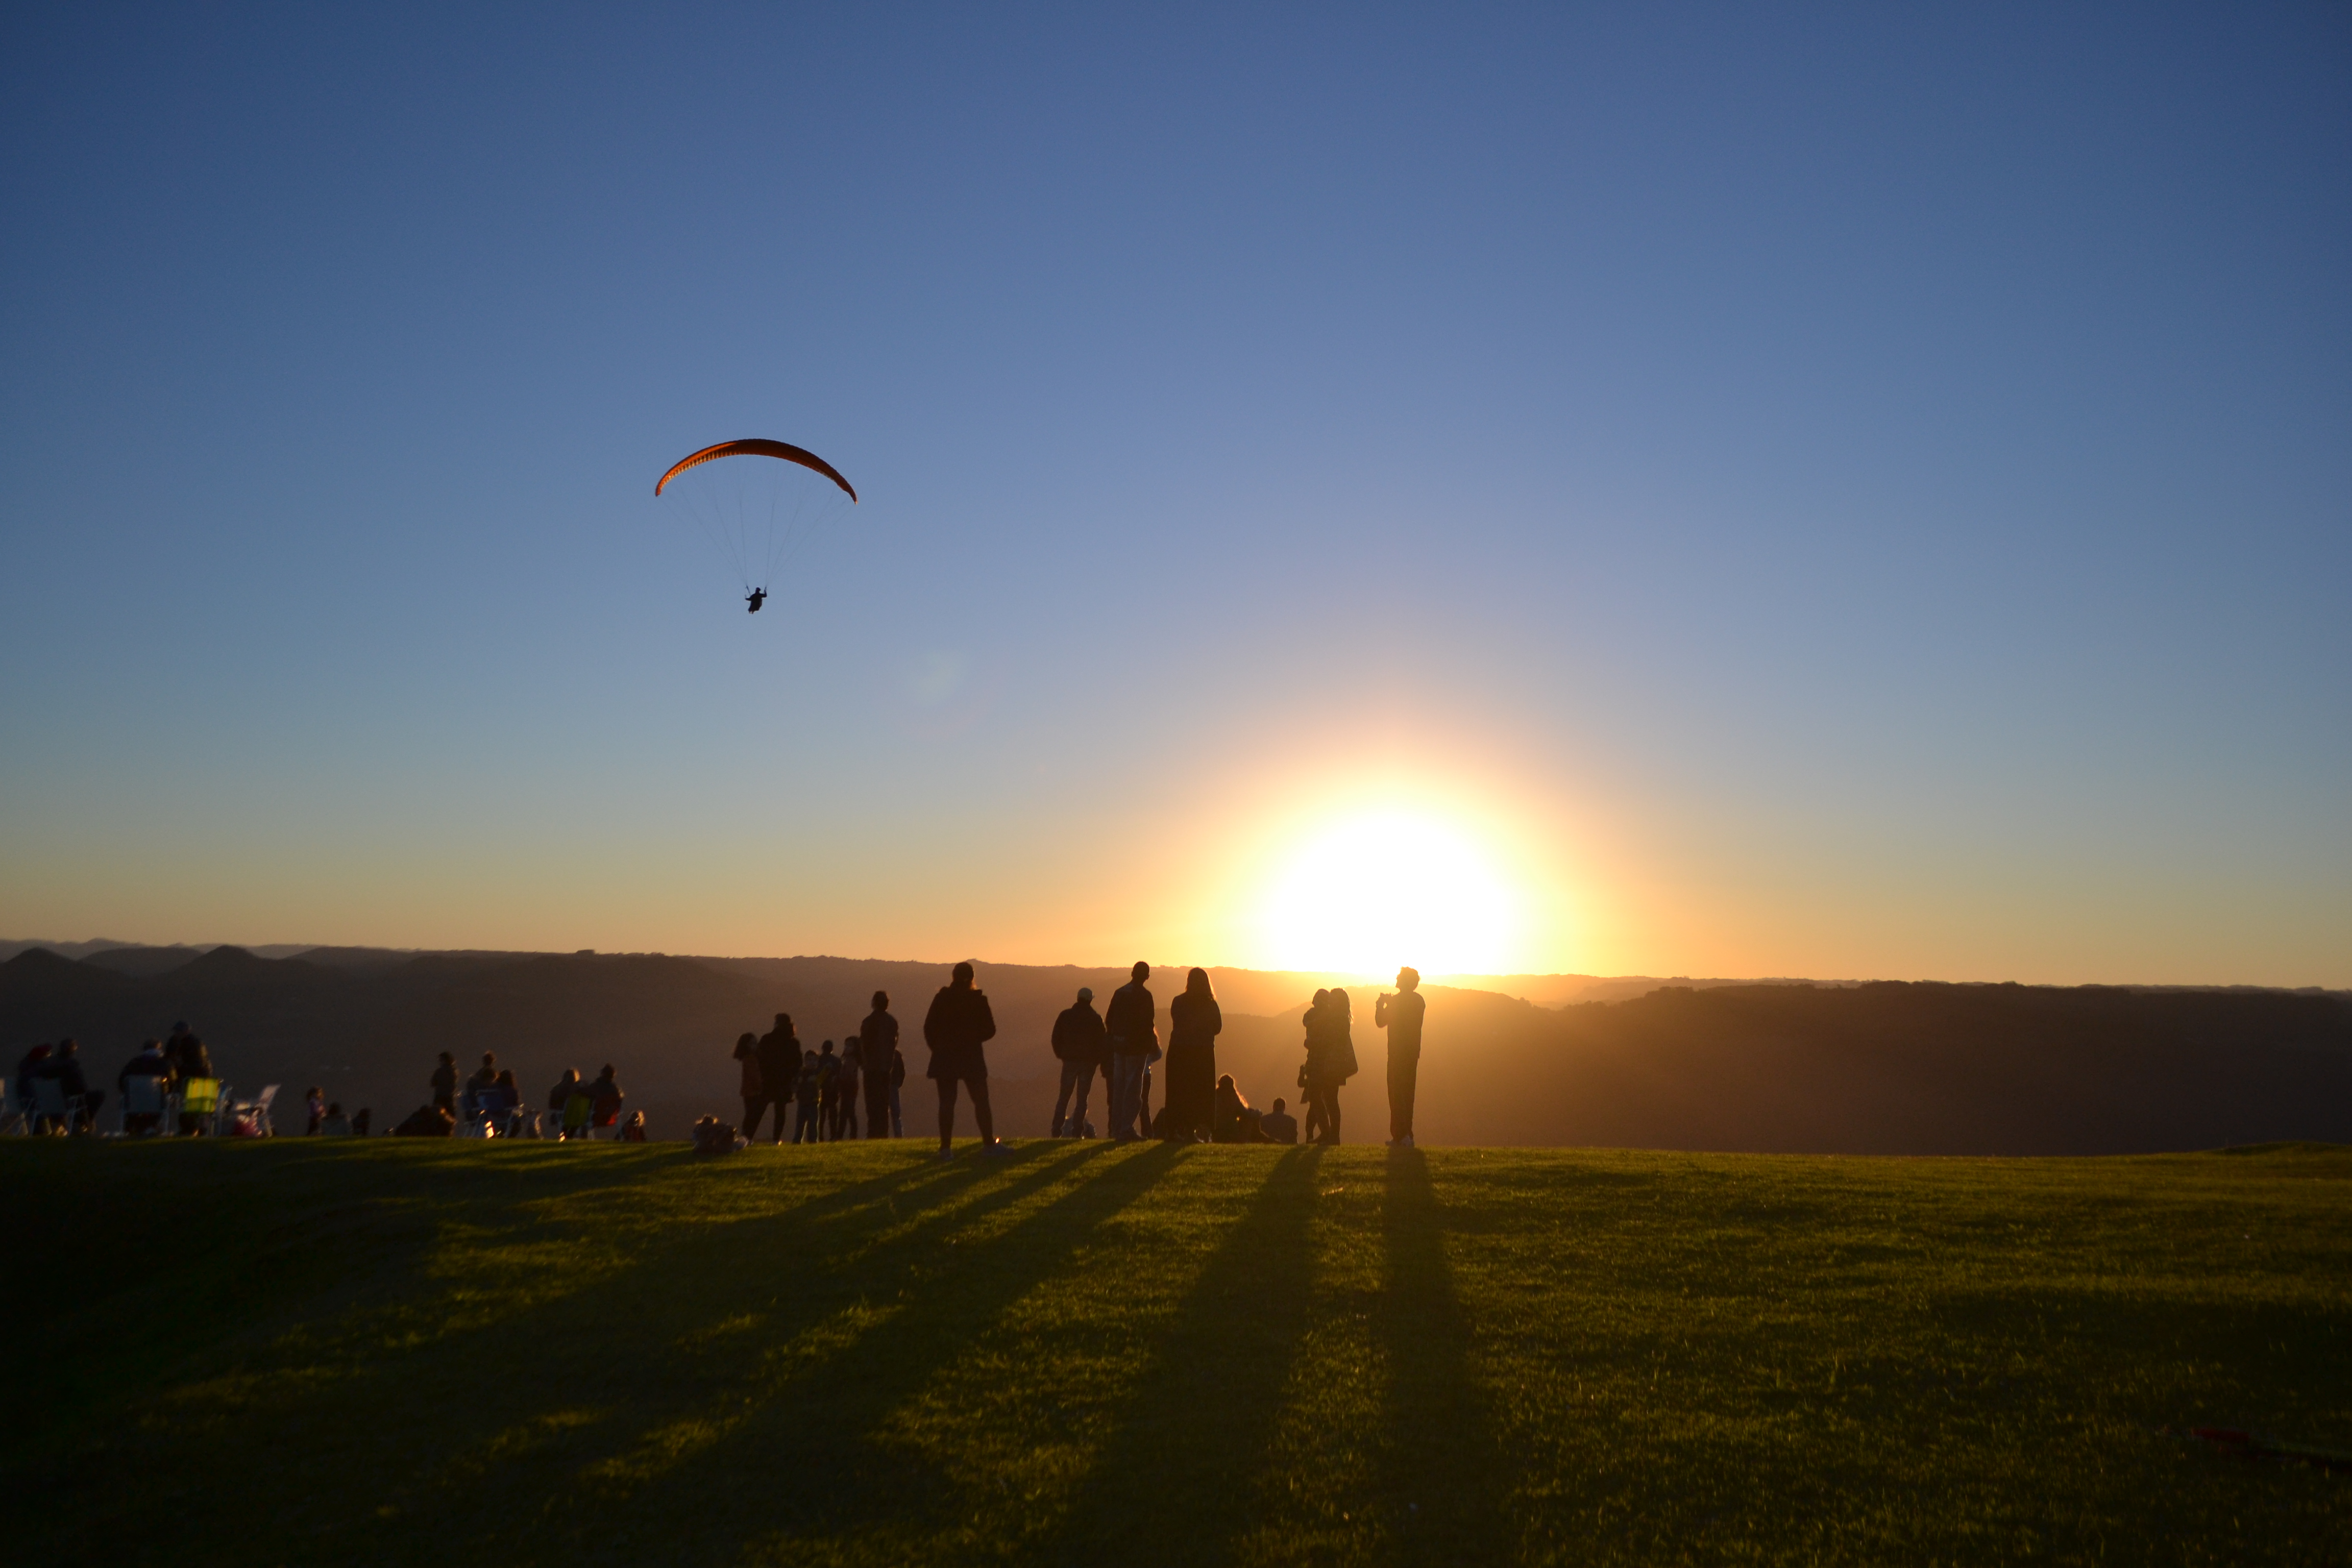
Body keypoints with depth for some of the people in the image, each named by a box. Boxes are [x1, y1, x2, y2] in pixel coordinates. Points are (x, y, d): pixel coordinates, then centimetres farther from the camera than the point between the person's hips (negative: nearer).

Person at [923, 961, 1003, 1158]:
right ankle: (989, 1144, -1)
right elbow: (990, 1030, -3)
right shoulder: (978, 1000, -5)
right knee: (981, 1101, 4)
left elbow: (929, 1028, -1)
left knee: (946, 1103, 4)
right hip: (971, 1058, -1)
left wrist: (938, 1047, 12)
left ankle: (946, 1147, 1)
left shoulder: (941, 999, -1)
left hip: (944, 1058, 2)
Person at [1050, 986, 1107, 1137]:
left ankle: (1057, 1130, 0)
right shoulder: (1096, 1019, -3)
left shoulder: (1066, 1015, 1)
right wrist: (1099, 1061, 6)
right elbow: (1101, 1042, -4)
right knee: (1082, 1097, 3)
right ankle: (1077, 1131, -4)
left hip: (1070, 1061, 1)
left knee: (1064, 1096, 8)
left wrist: (1061, 1055, 13)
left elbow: (1056, 1038, 2)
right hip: (1088, 1062, -1)